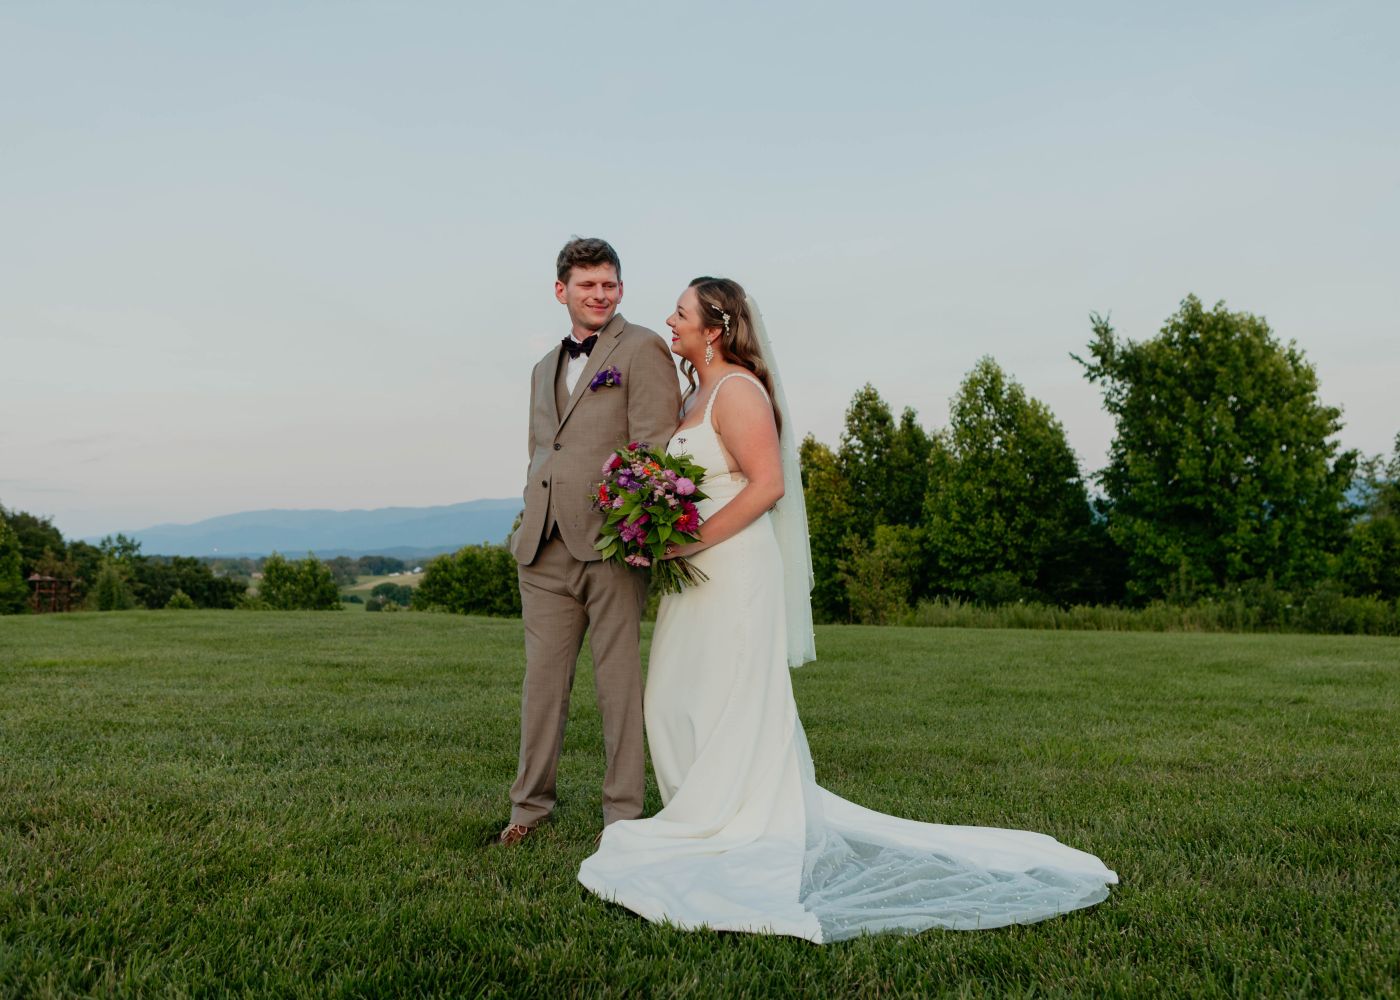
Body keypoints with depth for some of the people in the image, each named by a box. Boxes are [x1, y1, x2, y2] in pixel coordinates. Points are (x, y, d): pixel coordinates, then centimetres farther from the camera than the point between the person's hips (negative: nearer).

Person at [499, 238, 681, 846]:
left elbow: (656, 446, -8)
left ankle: (622, 815, 11)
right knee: (542, 680, 10)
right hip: (544, 550, 6)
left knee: (619, 682, 1)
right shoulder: (544, 369, 24)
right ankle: (530, 805, 21)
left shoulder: (643, 349, 1)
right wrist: (529, 524, 14)